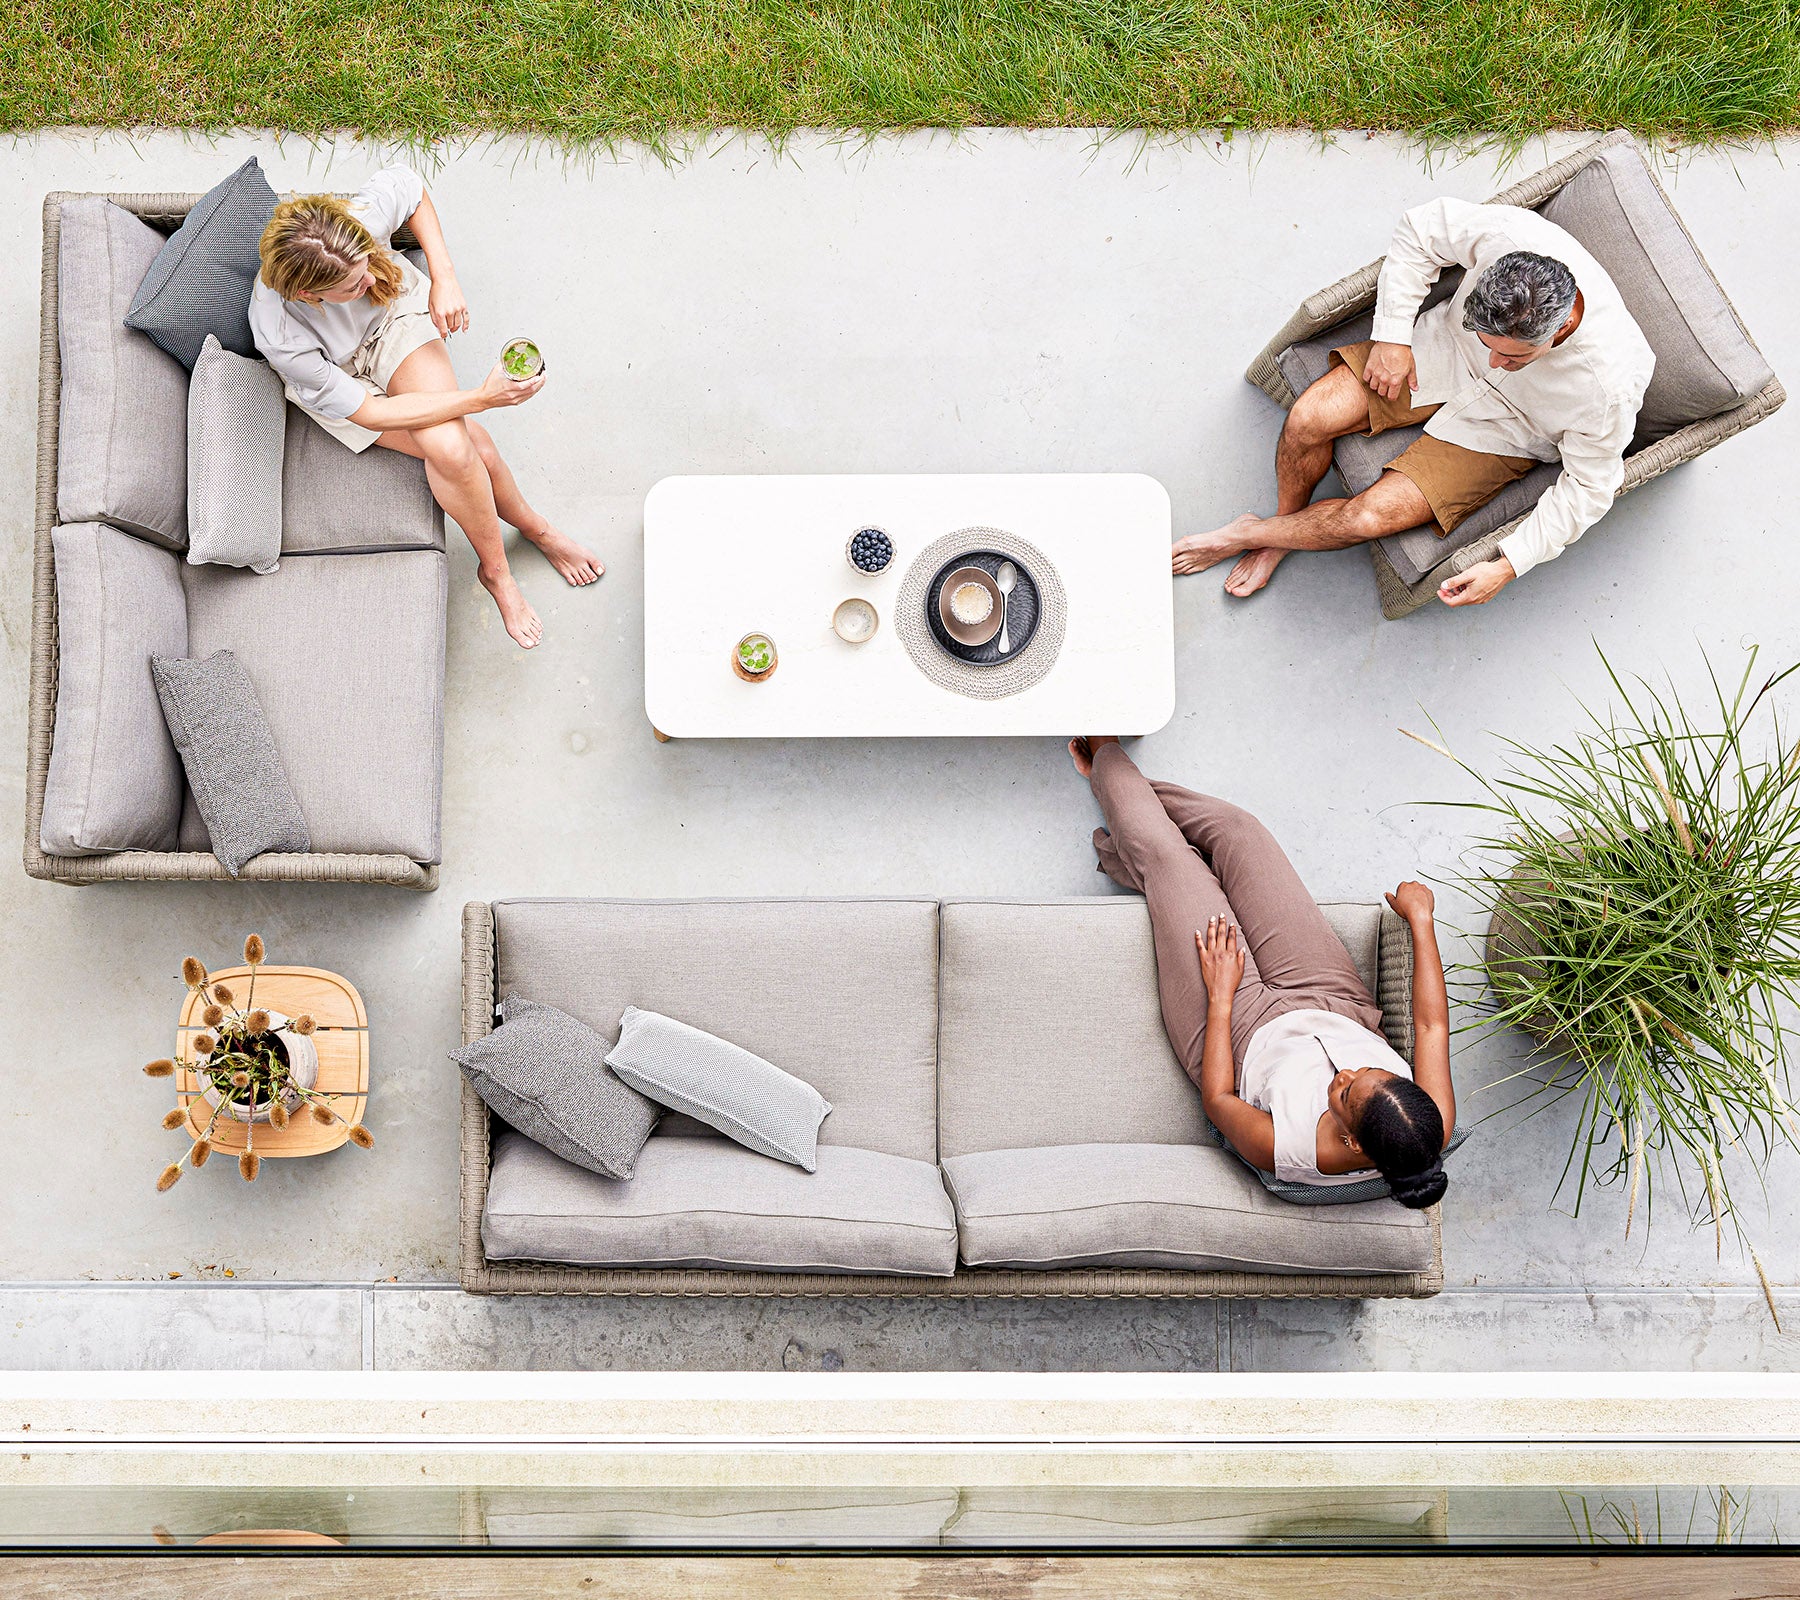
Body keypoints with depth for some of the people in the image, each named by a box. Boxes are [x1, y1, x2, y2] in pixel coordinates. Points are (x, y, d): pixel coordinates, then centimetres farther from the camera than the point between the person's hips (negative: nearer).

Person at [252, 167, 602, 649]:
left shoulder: (364, 216, -36)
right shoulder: (280, 335, -41)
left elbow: (409, 184, -9)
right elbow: (368, 411, -30)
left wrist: (444, 278, -17)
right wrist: (480, 399, -35)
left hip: (396, 314, 2)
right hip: (338, 372, -2)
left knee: (453, 444, -22)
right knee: (452, 449, -23)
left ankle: (496, 571, 4)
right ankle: (534, 527, 5)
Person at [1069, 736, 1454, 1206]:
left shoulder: (1291, 1151, -43)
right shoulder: (1432, 1128, -34)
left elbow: (1217, 1100, -22)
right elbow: (1432, 1023, -16)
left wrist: (1221, 995, -15)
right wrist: (1420, 919, -9)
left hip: (1246, 1028, -3)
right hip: (1337, 1005, 4)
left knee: (1161, 849, 2)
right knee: (1235, 829, 3)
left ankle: (1106, 755, 41)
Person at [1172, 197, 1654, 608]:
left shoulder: (1609, 388, -37)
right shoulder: (1506, 233, -34)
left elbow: (1587, 488, -18)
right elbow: (1420, 230, -12)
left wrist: (1509, 566, -23)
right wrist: (1392, 335, -15)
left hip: (1501, 426, -3)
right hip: (1445, 344, 3)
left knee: (1371, 516, -17)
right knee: (1308, 419, -14)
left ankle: (1245, 534, 11)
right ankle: (1285, 523, 18)